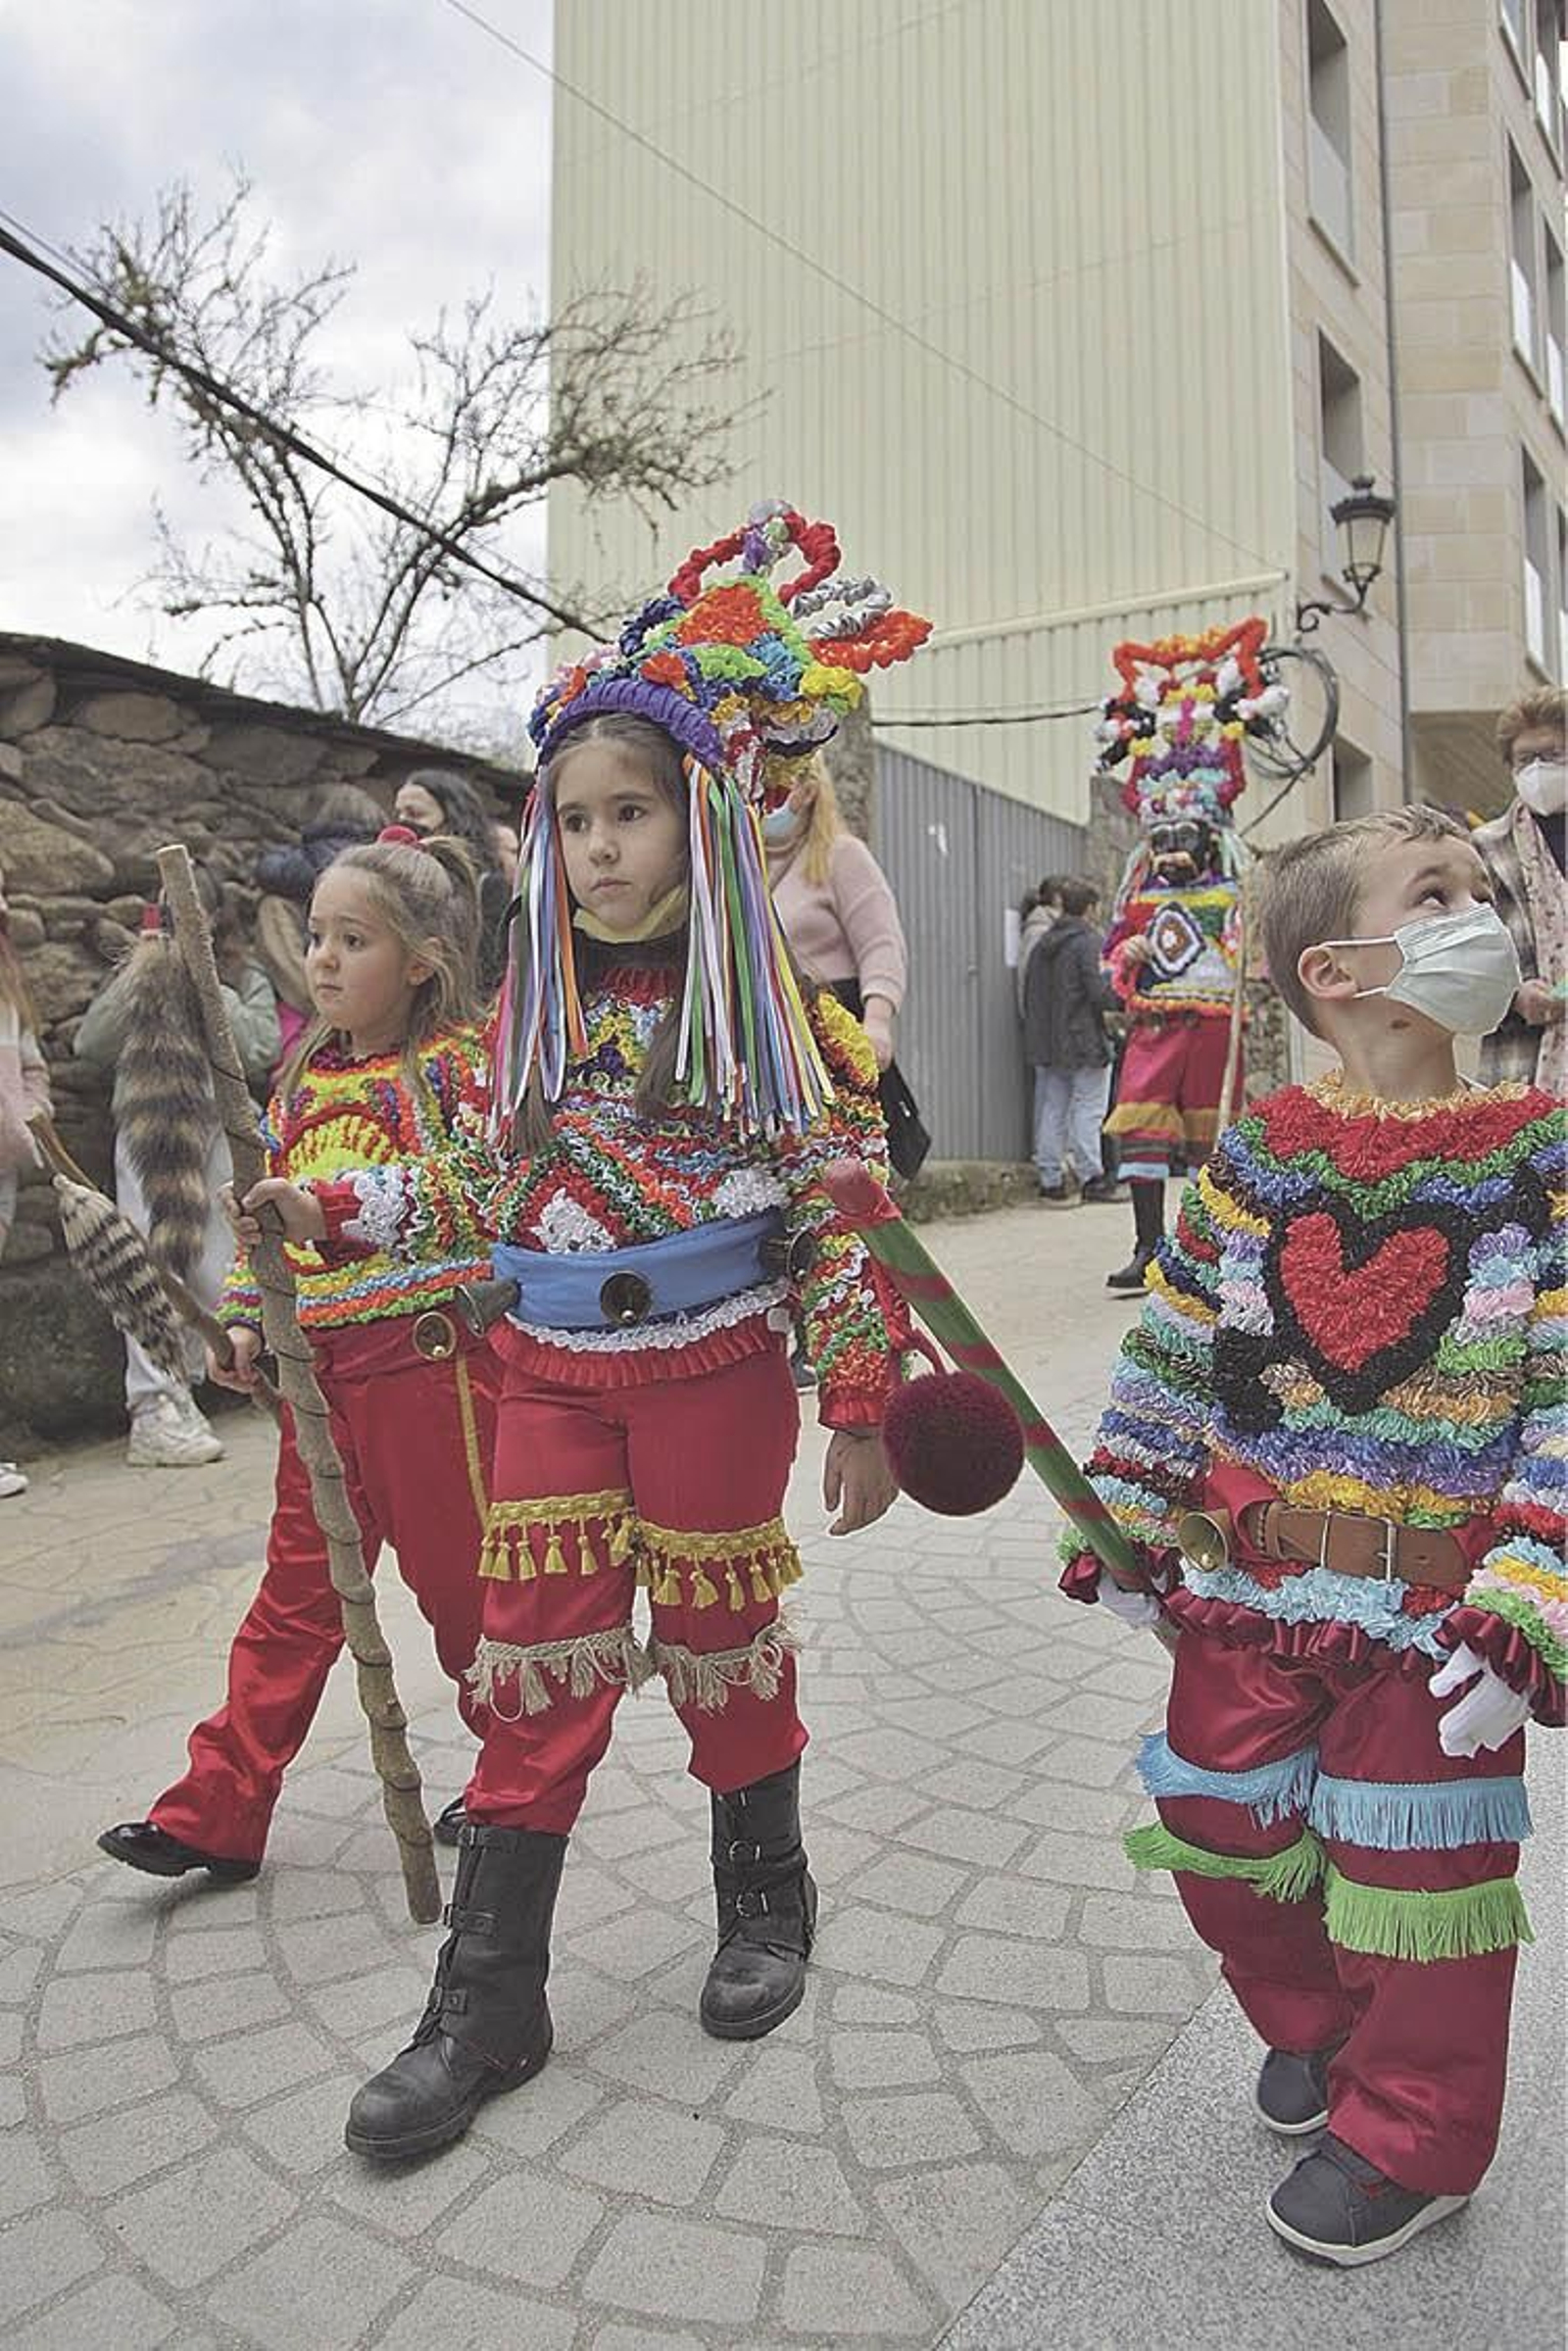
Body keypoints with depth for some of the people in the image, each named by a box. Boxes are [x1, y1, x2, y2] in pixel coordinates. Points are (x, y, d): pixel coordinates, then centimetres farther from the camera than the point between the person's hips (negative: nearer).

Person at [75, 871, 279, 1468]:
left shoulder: (245, 979, 16)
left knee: (212, 1273, -2)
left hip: (216, 1129, 1)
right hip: (145, 1128, -1)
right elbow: (88, 1045, 6)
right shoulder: (139, 971, 18)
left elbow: (261, 1051, -1)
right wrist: (138, 974, 0)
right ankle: (154, 1404, -16)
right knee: (150, 1265, -13)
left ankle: (171, 1393, 13)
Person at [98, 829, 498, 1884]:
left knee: (462, 1578, 8)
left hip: (427, 1353, -6)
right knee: (297, 1594, 13)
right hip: (321, 1365, 6)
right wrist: (248, 1317, 10)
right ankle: (218, 1811, 21)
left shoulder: (457, 1060, -7)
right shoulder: (304, 1075, 12)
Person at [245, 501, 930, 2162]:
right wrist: (328, 1207, 2)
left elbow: (837, 1217, -8)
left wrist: (859, 1403, -9)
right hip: (552, 1372, 4)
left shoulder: (766, 1005, -8)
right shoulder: (532, 1004, 5)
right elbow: (484, 1186, 13)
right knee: (536, 1667, 7)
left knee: (720, 1642, 12)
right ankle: (486, 2006, 19)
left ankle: (765, 1904, 38)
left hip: (715, 1369, -3)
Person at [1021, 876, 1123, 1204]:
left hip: (1047, 1042, 7)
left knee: (1051, 1109, 8)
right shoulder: (1088, 941, -10)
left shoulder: (1043, 943, 12)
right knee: (1088, 1109, 0)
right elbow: (1099, 992, -17)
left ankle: (1050, 1180, 9)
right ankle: (1091, 1179, 4)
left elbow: (1029, 995, 14)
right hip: (1083, 1041, -7)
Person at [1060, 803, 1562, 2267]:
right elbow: (1172, 1355, 3)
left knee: (1416, 1874, 12)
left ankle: (1408, 2137, 39)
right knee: (1222, 1837, 17)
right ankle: (1314, 2020, 49)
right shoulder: (1250, 1159, -4)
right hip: (1244, 1593, 3)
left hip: (1434, 1611, -2)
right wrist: (1130, 1527, 3)